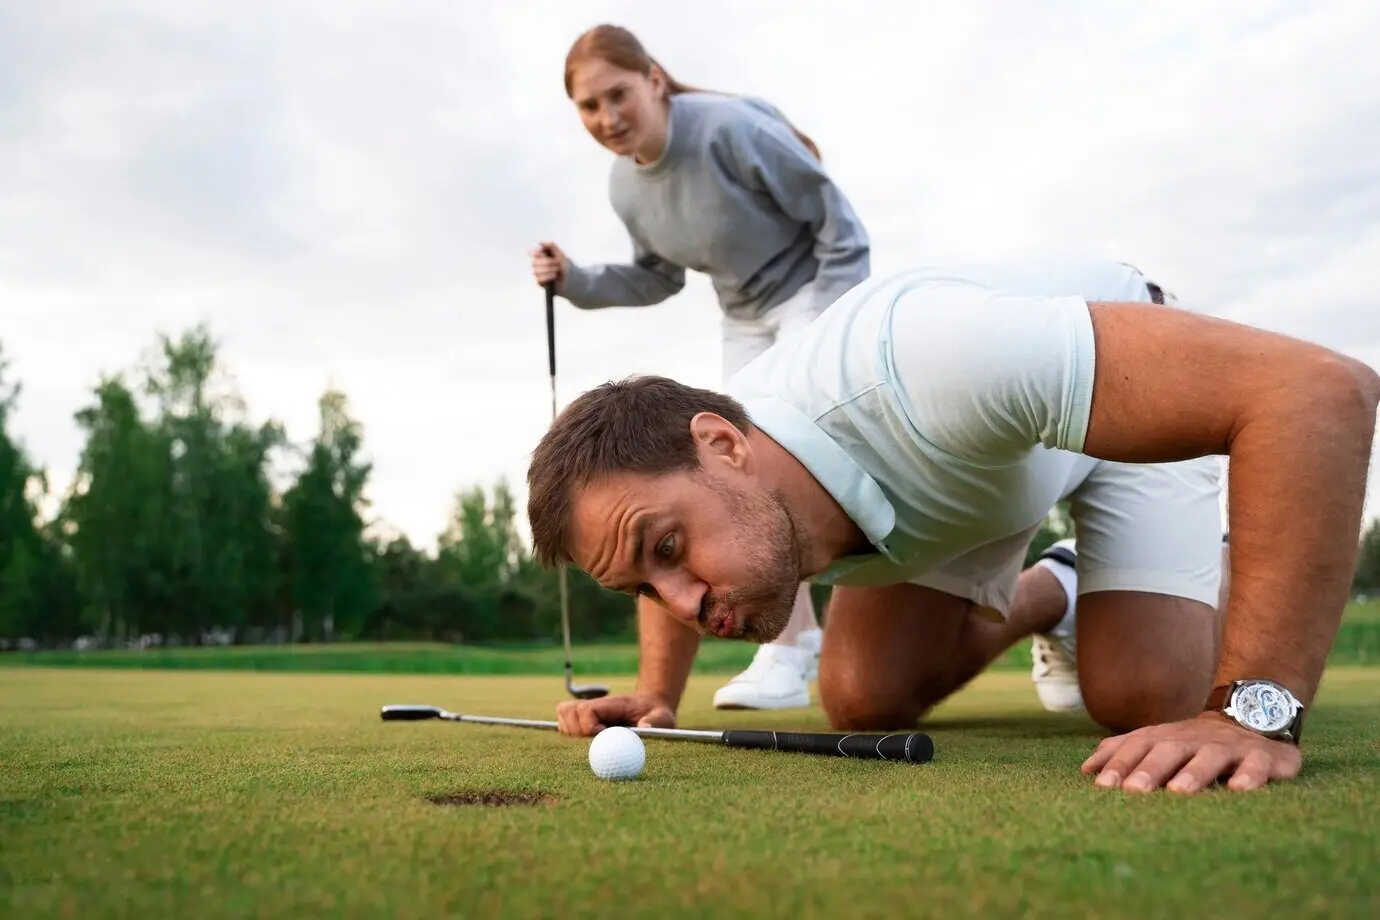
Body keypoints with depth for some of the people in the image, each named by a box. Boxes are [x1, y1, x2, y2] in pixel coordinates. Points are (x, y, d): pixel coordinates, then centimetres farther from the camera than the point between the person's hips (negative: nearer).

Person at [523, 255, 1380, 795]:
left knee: (1145, 701, -19)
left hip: (1139, 399, -4)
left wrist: (1258, 711, -49)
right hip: (953, 471, 5)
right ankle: (1041, 600, 23)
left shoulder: (919, 360, -47)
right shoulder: (681, 489, -24)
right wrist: (658, 694, -10)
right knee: (863, 701, -7)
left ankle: (1225, 571, 17)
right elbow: (675, 576, 5)